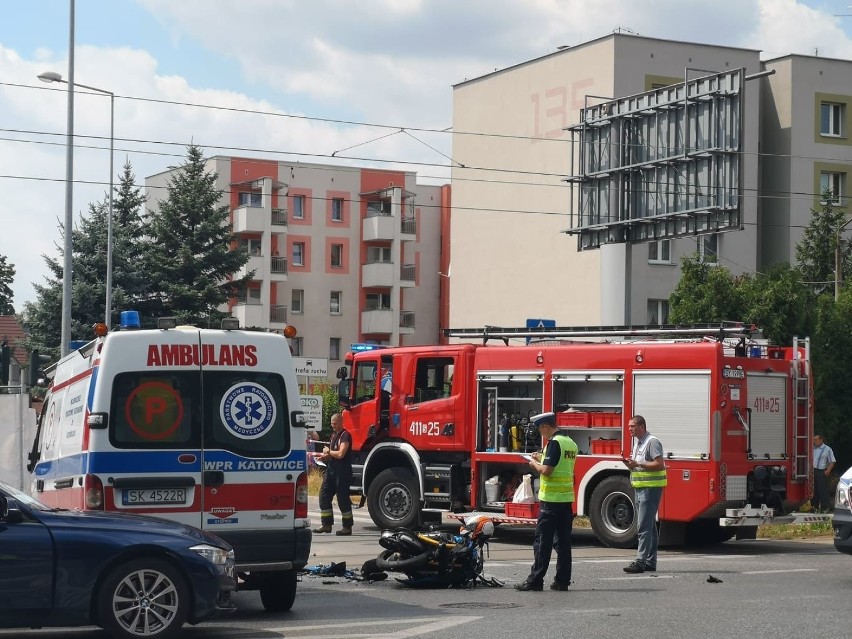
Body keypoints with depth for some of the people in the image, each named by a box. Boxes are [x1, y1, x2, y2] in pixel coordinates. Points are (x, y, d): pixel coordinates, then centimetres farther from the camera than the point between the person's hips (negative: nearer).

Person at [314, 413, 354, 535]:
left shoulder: (345, 435, -12)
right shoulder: (334, 434, 18)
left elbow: (340, 454, -23)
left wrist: (328, 452, -8)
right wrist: (325, 457, 7)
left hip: (343, 471, -9)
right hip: (331, 470, 10)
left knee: (342, 498, -4)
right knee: (324, 495, 6)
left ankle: (347, 527, 3)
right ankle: (326, 524, 12)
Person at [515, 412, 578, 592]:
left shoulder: (554, 443, -13)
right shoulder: (571, 443, 14)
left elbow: (546, 470, -20)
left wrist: (534, 464, -2)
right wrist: (541, 459, 20)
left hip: (551, 499, -8)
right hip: (567, 499, 8)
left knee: (543, 541, -5)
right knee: (564, 541, 8)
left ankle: (535, 580, -4)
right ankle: (562, 580, 9)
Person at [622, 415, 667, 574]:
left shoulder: (652, 442, -12)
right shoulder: (637, 443, 17)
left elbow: (659, 464, -20)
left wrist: (638, 464, -20)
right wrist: (630, 464, 4)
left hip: (651, 488, -10)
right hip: (640, 488, 10)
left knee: (645, 526, -13)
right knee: (649, 526, 12)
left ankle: (641, 561, -16)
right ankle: (650, 562, 15)